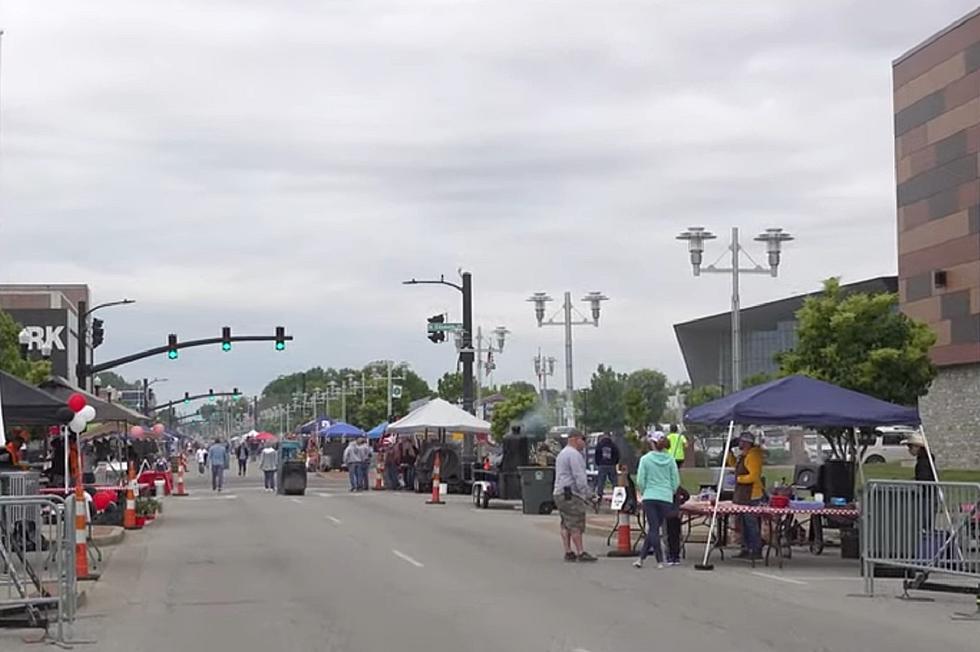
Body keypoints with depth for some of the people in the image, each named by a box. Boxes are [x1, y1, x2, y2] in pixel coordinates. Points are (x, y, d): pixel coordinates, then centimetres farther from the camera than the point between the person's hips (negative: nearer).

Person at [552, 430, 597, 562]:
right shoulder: (574, 454, -12)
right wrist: (587, 493, -15)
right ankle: (580, 553, -10)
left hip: (560, 492, 11)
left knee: (566, 525, 9)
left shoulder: (562, 453, 21)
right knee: (576, 524, -10)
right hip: (571, 494, -11)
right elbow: (579, 476, -18)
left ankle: (568, 552, 9)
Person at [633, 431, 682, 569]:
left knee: (653, 529, 1)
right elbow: (676, 481, 3)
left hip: (649, 498, -2)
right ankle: (642, 558, 9)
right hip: (666, 498, 2)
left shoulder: (645, 459, -4)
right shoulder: (670, 459, 1)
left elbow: (640, 481, -3)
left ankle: (660, 561, -3)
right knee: (654, 528, 9)